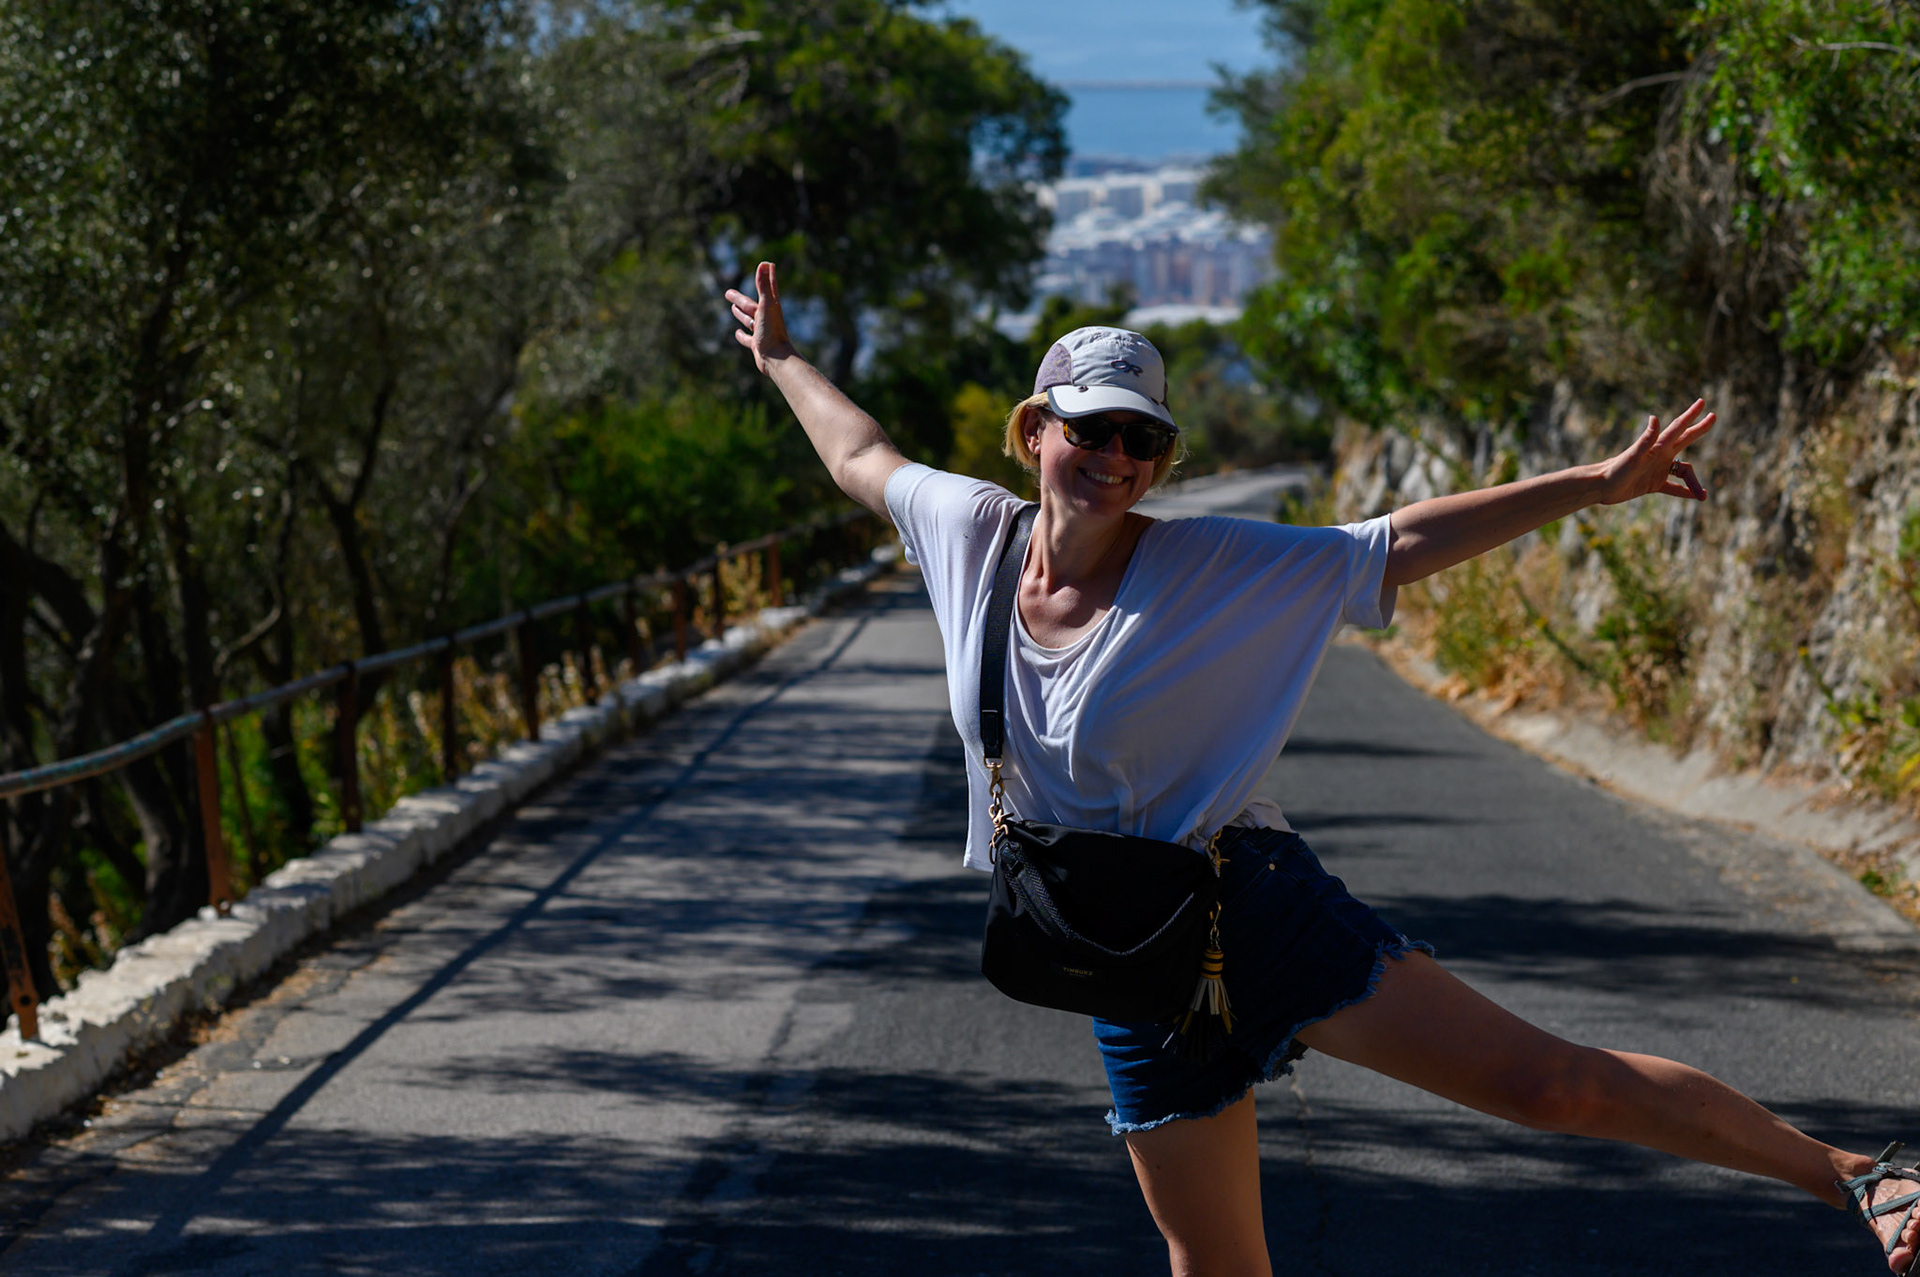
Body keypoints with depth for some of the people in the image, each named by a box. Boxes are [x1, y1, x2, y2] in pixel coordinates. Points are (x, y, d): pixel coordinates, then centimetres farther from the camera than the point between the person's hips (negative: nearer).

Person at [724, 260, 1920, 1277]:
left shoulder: (1213, 570, -9)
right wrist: (783, 359, 34)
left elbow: (1405, 542, -10)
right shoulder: (974, 530, 1)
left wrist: (1594, 485, -17)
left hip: (1260, 911, -4)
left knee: (1557, 1083, -10)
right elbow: (864, 456, 21)